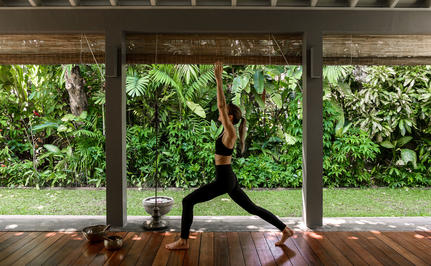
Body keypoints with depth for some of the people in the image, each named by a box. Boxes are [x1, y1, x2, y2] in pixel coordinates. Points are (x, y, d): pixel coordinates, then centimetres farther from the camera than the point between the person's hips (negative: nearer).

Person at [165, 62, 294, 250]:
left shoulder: (230, 132, -15)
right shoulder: (227, 130, 8)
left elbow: (221, 105, -23)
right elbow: (222, 105, 12)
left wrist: (218, 79, -21)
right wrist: (218, 79, 12)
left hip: (223, 180, -10)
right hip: (228, 179, 10)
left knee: (188, 201, -3)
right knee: (252, 208, 16)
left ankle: (183, 241, 6)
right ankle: (285, 230, 21)